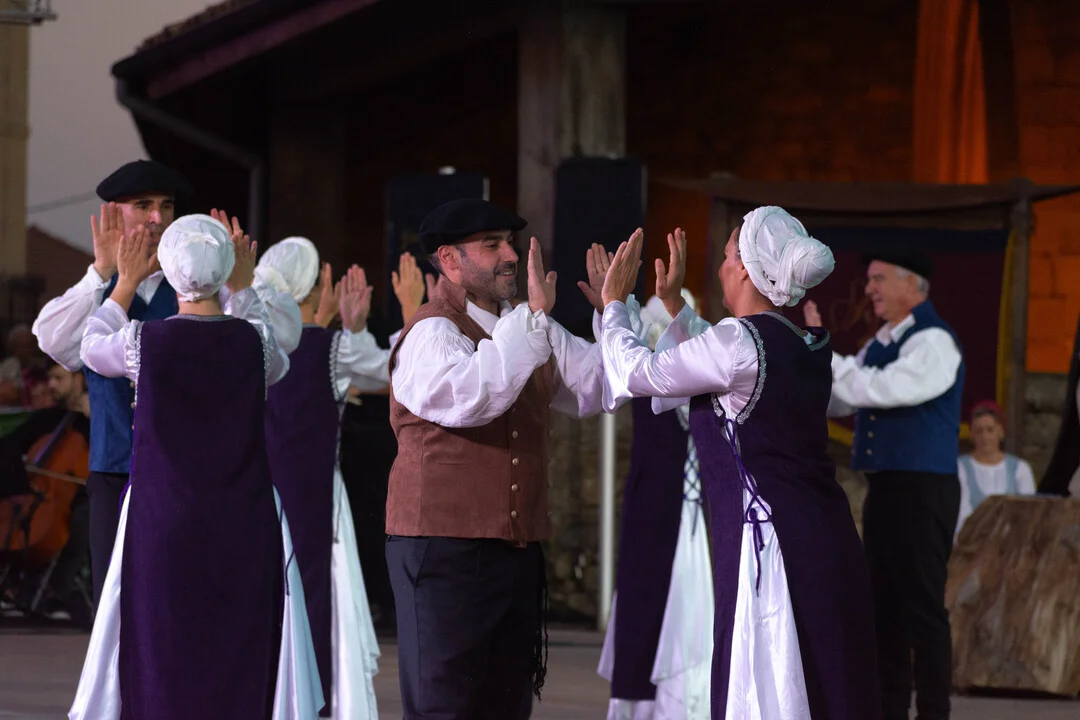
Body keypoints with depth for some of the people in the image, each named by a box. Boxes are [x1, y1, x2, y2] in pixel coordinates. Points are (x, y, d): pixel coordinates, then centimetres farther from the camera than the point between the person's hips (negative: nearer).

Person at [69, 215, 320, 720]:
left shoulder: (144, 341, -9)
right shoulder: (253, 341, -7)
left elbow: (93, 349, 14)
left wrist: (126, 282, 25)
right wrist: (243, 290, 26)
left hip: (163, 522, -1)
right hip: (241, 526, 1)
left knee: (163, 661, 4)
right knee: (237, 662, 4)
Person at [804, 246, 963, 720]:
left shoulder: (933, 342, -12)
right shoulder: (880, 344, 15)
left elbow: (878, 389, -23)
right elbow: (835, 400, 17)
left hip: (922, 490, -9)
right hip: (884, 487, 9)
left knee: (922, 606, -8)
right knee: (884, 605, 10)